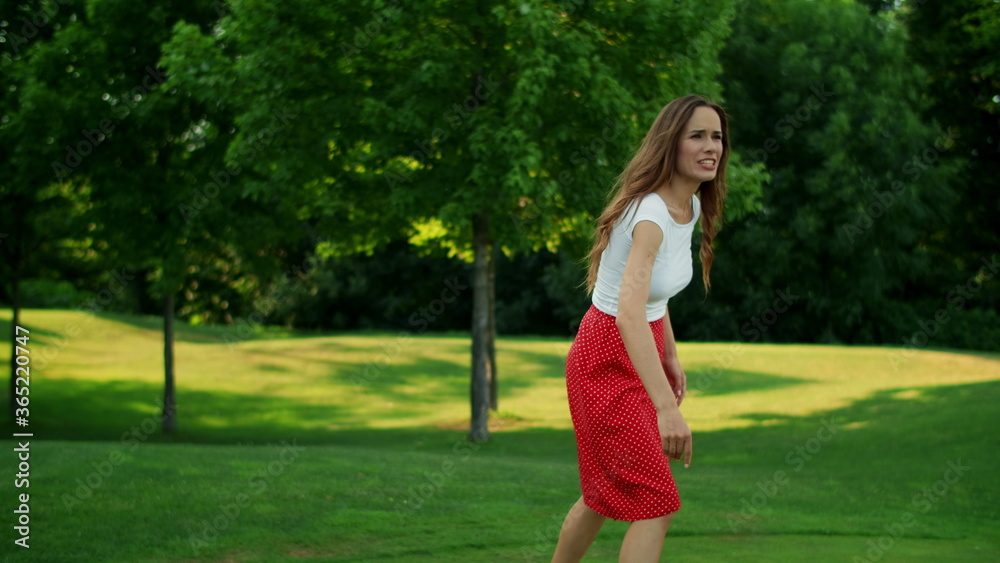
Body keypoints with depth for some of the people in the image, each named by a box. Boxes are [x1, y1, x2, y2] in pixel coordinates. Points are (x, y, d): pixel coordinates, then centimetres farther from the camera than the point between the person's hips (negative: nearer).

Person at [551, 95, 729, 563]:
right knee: (656, 505, -10)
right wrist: (666, 408, -49)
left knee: (607, 495, 19)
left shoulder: (692, 206, 1)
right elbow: (629, 312, -43)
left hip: (643, 352, 9)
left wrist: (671, 358, 17)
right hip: (608, 362, -9)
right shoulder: (651, 216, -29)